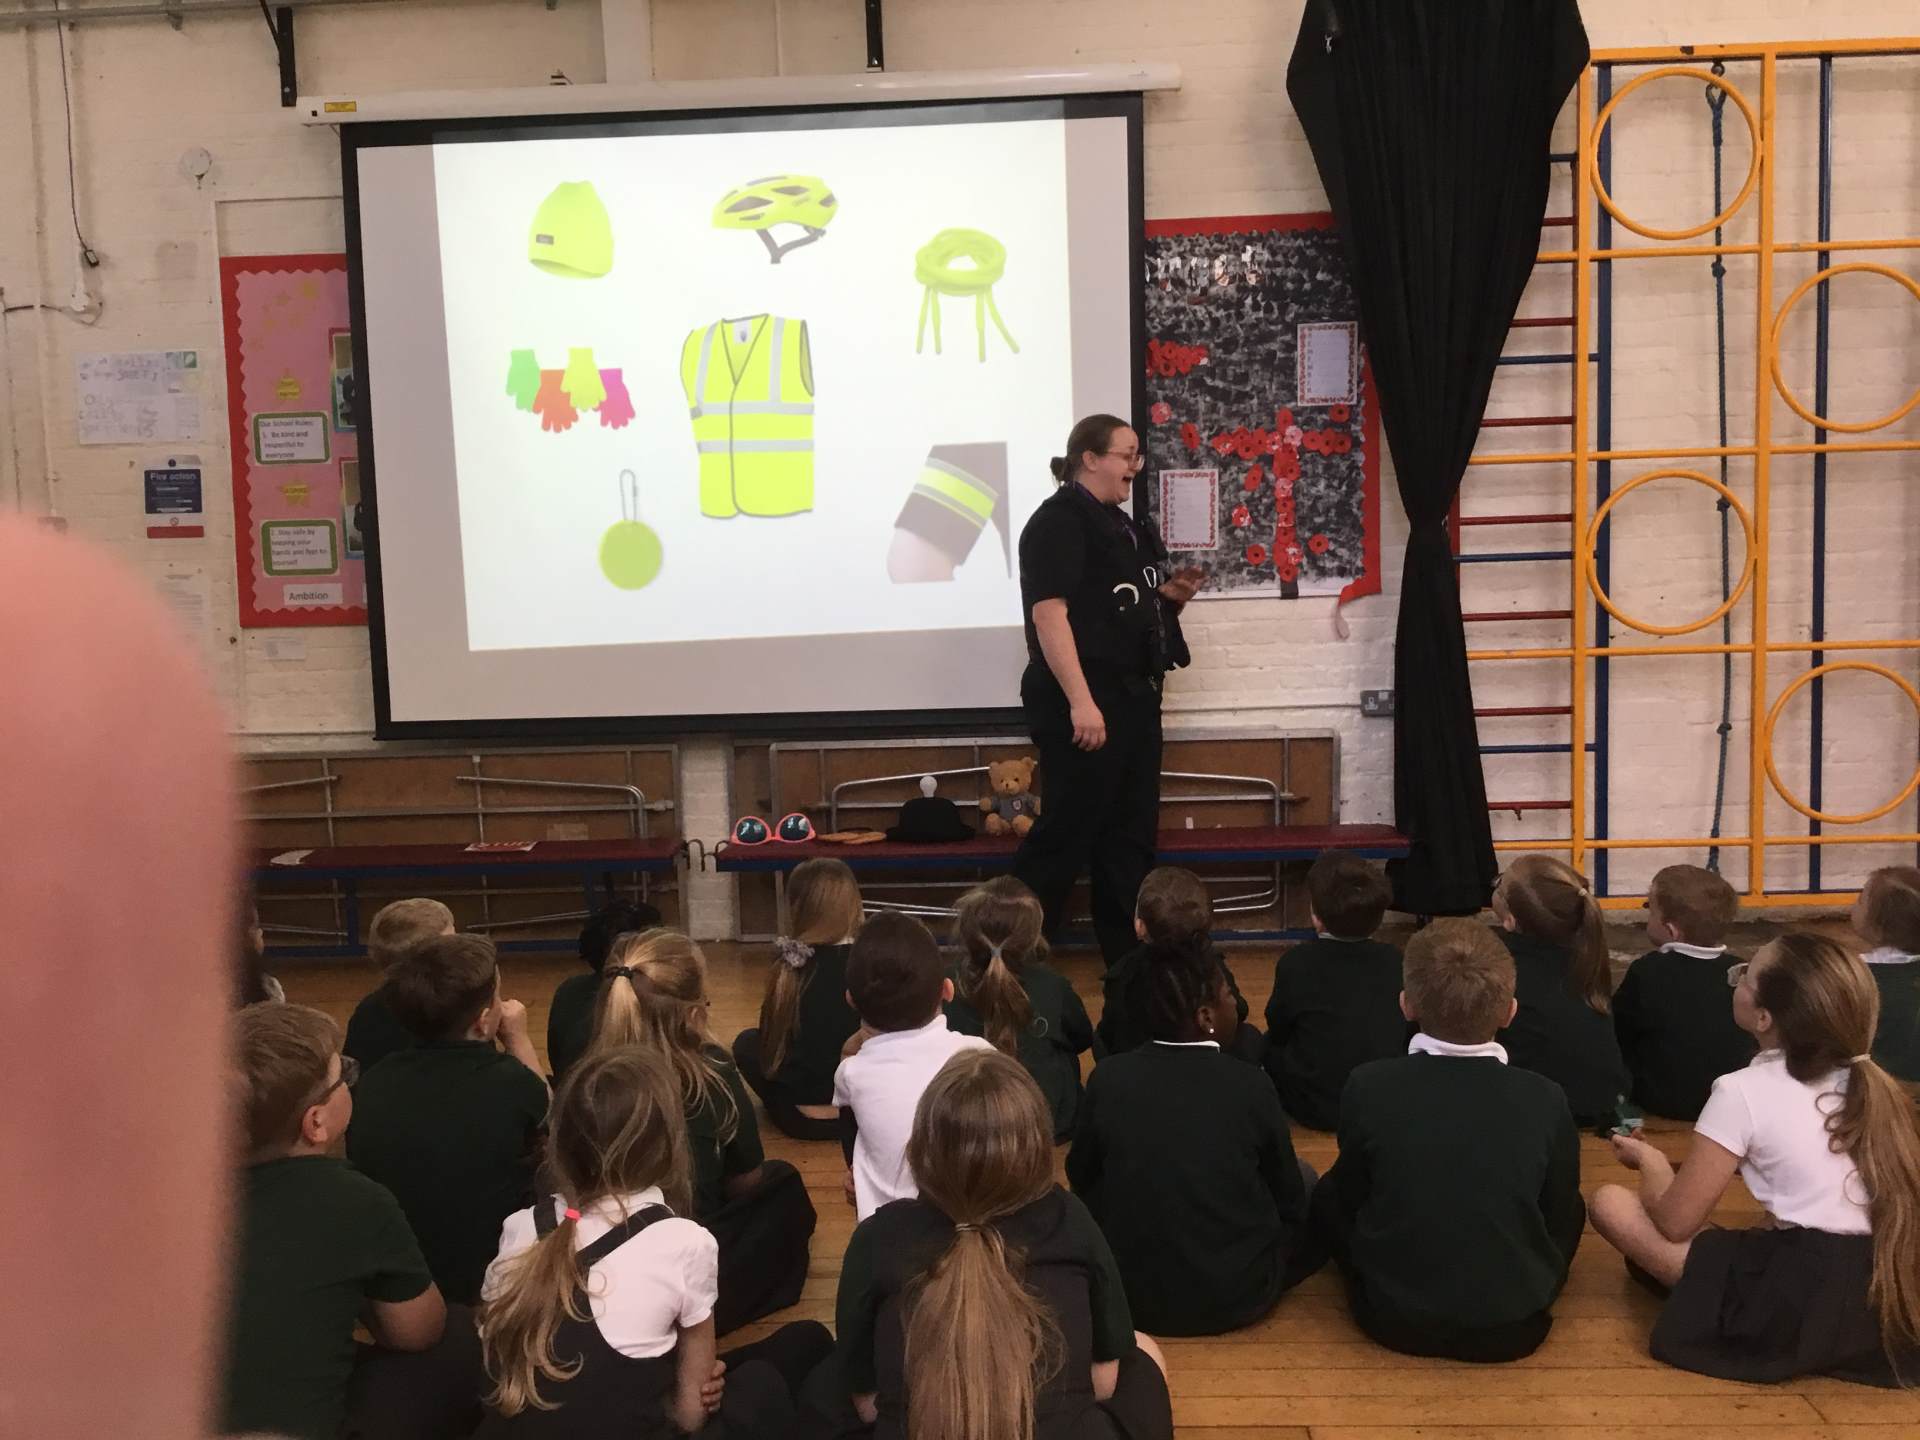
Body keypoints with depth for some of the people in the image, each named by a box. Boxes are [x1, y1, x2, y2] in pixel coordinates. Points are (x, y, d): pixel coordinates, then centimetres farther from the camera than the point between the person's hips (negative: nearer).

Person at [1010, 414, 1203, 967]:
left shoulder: (1120, 525, 18)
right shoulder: (1058, 521, -11)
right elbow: (1048, 613, -20)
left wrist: (1168, 595, 7)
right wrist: (1080, 701, -27)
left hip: (1132, 697, 10)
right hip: (1082, 702, -10)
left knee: (1131, 834, 13)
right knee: (1066, 833, -7)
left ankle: (1130, 958, 22)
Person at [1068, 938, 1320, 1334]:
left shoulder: (1108, 1078, -11)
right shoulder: (1251, 1086, -15)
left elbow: (1081, 1178, 4)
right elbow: (1288, 1197, 0)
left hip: (1131, 1293, 2)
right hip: (1238, 1297, -2)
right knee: (1305, 1181, 19)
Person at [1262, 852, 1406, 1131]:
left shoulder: (1296, 963, -18)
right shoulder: (1395, 962, -9)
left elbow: (1277, 1031, -3)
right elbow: (1410, 1029, 5)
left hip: (1316, 1110, -4)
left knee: (1269, 1046, 19)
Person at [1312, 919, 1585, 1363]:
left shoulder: (1368, 1087, -14)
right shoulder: (1545, 1101, -13)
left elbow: (1350, 1197, 1)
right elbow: (1559, 1217, 1)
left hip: (1394, 1320, -1)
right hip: (1514, 1329, 1)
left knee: (1328, 1194, 22)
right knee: (1572, 1207, 26)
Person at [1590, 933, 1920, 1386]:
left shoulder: (1743, 1091, -8)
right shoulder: (1868, 1082, 11)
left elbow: (1674, 1221, -3)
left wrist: (1649, 1159, 16)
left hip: (1806, 1308, -7)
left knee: (1611, 1202, -2)